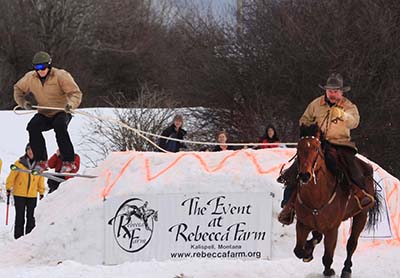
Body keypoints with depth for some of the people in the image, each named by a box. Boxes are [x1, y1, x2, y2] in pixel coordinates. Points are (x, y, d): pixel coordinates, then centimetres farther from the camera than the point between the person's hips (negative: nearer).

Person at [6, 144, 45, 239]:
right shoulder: (19, 163, -5)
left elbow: (41, 180, 12)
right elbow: (12, 176, -2)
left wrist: (42, 193, 13)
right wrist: (8, 188, -5)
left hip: (33, 195, 2)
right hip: (19, 195, -2)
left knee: (31, 218, 5)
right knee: (20, 218, 0)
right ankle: (18, 238, 5)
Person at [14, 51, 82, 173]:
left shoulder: (60, 76, -16)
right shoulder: (30, 78, -2)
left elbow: (75, 93, -17)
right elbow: (18, 89, 17)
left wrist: (71, 104, -38)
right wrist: (23, 102, -1)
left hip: (62, 113, -4)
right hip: (44, 114, 4)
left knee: (59, 125, -37)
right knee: (33, 126, -26)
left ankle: (68, 162, -31)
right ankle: (41, 161, -16)